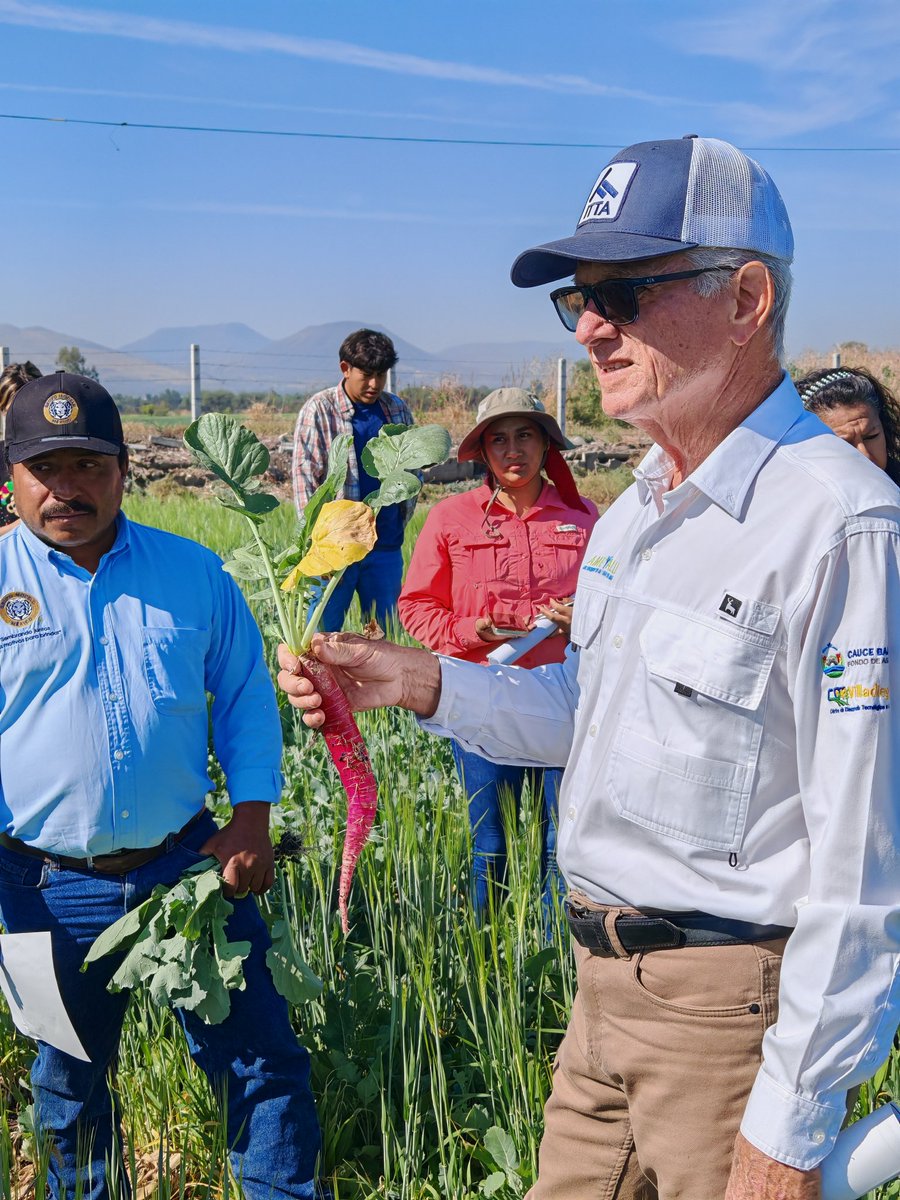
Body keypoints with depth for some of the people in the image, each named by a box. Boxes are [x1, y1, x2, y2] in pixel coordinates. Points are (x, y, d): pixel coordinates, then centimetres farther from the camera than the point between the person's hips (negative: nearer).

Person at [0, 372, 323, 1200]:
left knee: (262, 1060, 6)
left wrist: (251, 817, 0)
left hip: (189, 865, 1)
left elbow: (246, 693, 9)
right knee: (69, 1085, 18)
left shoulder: (192, 572, 3)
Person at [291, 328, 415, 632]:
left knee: (385, 634, 10)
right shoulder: (319, 410, -4)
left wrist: (403, 517, 10)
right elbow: (304, 478, -7)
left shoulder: (397, 409, 9)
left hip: (386, 543, 4)